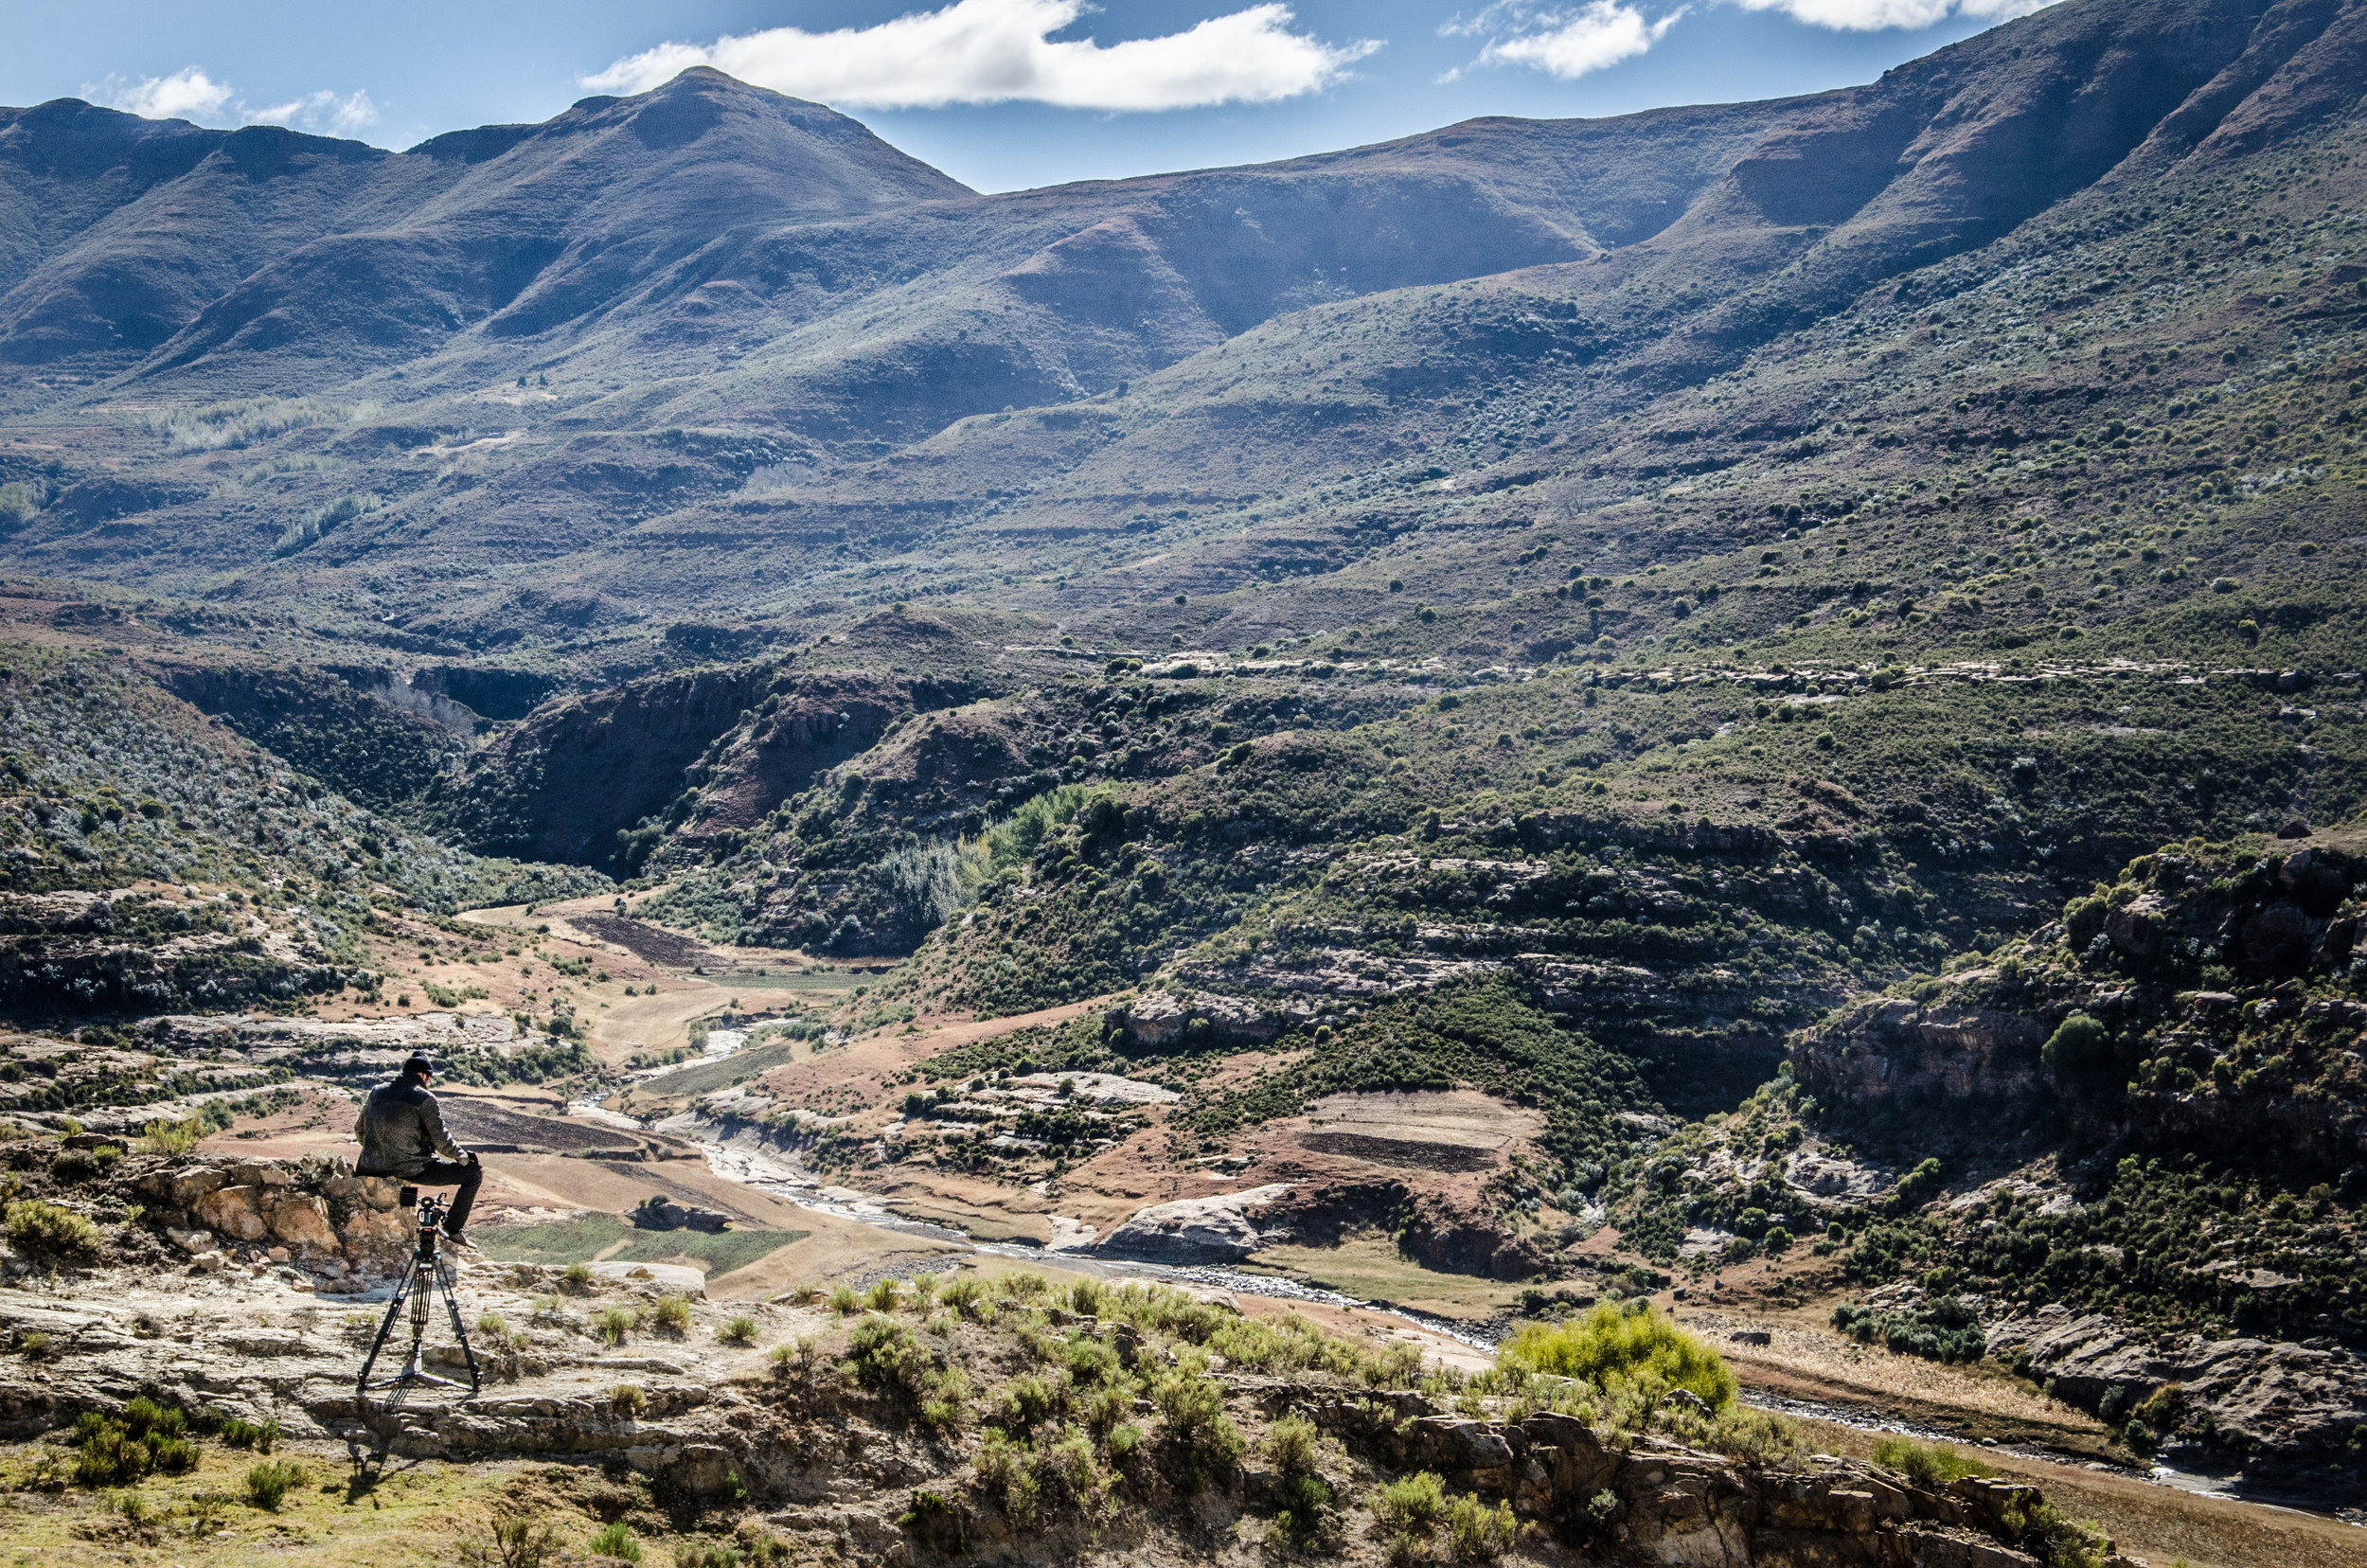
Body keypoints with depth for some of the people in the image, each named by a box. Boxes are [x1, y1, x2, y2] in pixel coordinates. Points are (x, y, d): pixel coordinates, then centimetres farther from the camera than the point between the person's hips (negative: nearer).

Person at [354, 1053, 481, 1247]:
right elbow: (442, 1141, -10)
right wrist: (462, 1157, 8)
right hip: (413, 1170, -6)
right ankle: (454, 1229, 8)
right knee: (474, 1171, 6)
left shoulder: (377, 1092, 7)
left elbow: (359, 1130, 17)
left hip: (372, 1169, 6)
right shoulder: (424, 1099, -10)